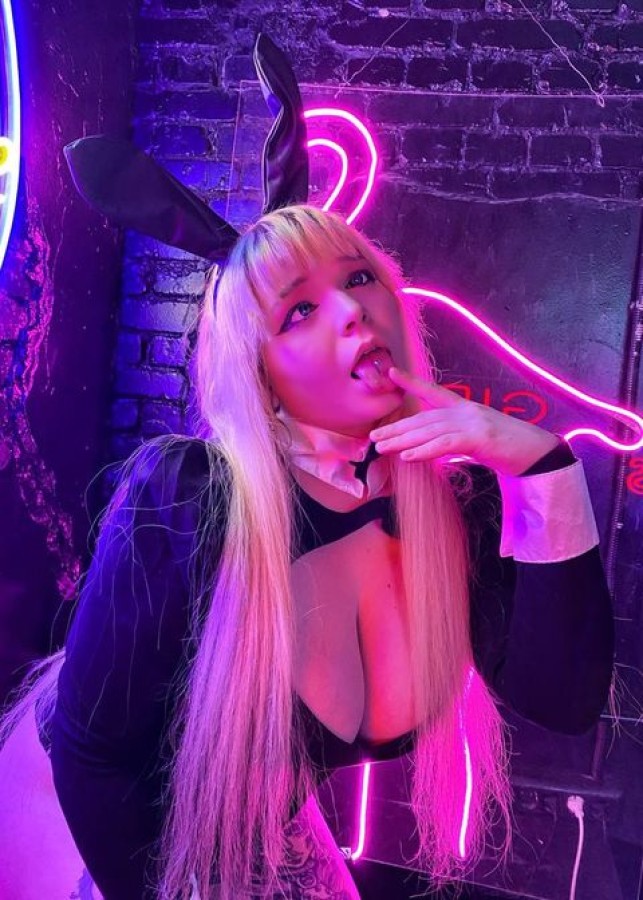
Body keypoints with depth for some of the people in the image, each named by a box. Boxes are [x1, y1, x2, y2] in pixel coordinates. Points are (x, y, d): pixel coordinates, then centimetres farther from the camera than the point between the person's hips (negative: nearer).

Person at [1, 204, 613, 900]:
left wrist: (546, 470, -30)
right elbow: (91, 750, -22)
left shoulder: (462, 500, -16)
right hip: (119, 844, -4)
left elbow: (562, 703, -22)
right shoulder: (184, 495, -31)